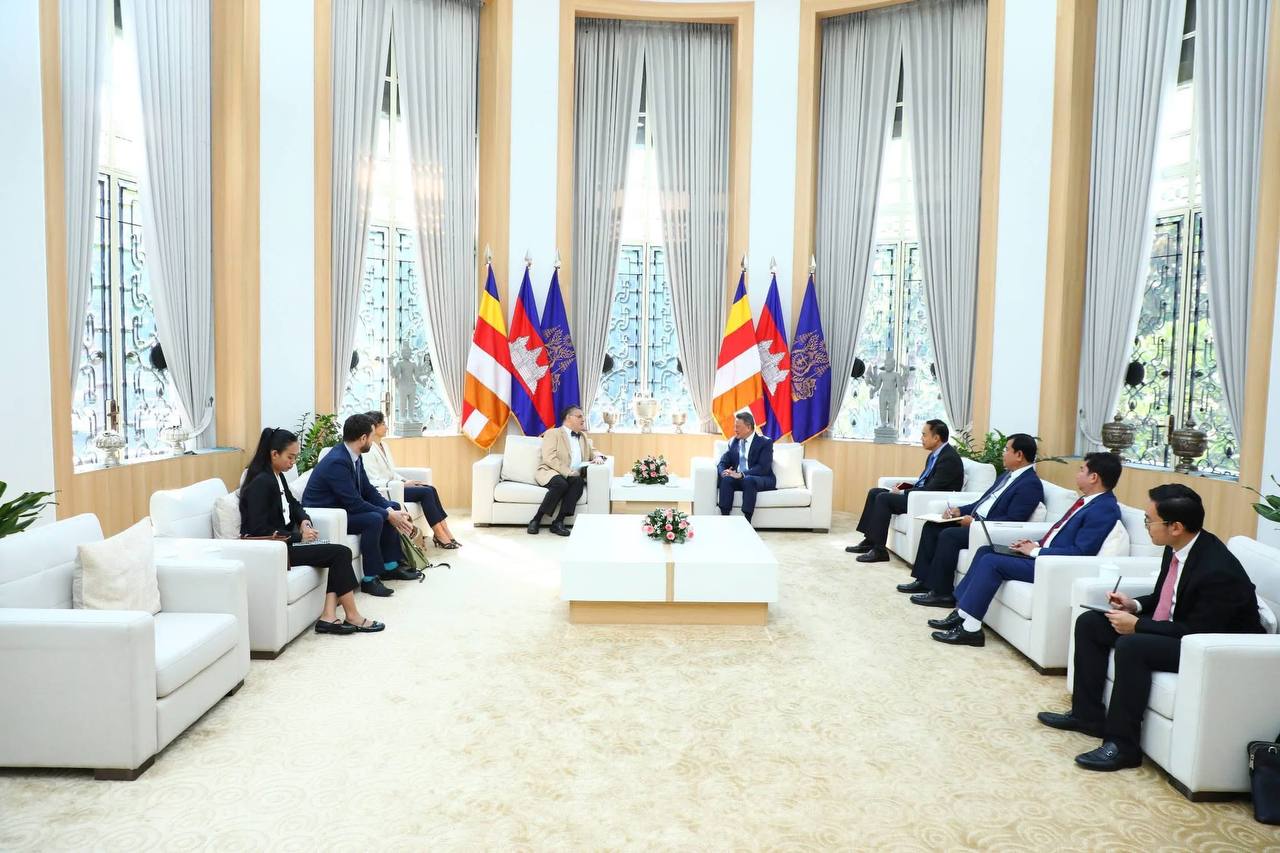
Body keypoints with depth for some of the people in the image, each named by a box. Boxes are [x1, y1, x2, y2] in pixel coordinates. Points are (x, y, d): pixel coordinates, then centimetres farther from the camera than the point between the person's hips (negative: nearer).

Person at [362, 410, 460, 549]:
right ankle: (439, 534, -16)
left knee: (431, 489, -12)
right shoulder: (368, 450, -13)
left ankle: (444, 530, -15)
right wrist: (403, 484, -19)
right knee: (426, 492, -20)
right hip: (382, 492, -8)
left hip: (392, 485, 8)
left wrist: (406, 481, 0)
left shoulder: (384, 446, 16)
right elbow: (375, 482, -18)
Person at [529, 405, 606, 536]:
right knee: (561, 484, -37)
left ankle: (558, 522, -30)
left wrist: (598, 457, 3)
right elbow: (549, 458, -11)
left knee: (579, 482, -30)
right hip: (551, 473, -5)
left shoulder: (583, 436, 24)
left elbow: (592, 451, 29)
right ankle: (536, 520, -24)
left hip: (574, 476, 5)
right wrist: (568, 472, -21)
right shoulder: (553, 433, 2)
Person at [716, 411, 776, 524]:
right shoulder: (733, 442, 13)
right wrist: (724, 472, -16)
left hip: (762, 480, -4)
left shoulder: (765, 442, -4)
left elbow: (763, 467, -16)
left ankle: (747, 521, -37)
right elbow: (722, 463, 10)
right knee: (726, 479, -28)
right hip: (739, 479, 4)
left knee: (748, 480, -37)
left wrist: (741, 474, -28)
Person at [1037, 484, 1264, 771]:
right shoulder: (1177, 548, -3)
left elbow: (1198, 632, -26)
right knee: (1089, 622, 2)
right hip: (1176, 630, 10)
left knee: (1132, 646, -33)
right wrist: (1134, 605, -5)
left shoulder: (1218, 570, -29)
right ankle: (1087, 715, 9)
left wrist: (1137, 625, -22)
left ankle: (1122, 745, -20)